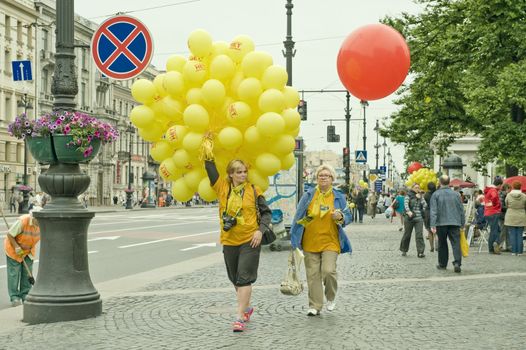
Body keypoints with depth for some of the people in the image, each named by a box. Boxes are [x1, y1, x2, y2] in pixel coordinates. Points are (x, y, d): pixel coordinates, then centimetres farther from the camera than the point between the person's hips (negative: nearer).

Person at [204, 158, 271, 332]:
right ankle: (247, 307, 37)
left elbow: (266, 212, 2)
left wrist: (260, 230, -11)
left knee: (244, 278, -10)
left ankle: (240, 317, -10)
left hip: (250, 241, -4)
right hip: (229, 241, 4)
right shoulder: (222, 187, 2)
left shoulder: (254, 190, -3)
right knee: (235, 278, 15)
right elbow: (210, 168, -3)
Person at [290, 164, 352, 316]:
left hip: (330, 242, -1)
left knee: (328, 271, -15)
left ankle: (331, 297, 14)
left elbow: (348, 216, 11)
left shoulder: (338, 197, 6)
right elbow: (298, 216, 9)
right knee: (313, 274, 2)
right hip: (310, 242, 1)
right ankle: (315, 306, 12)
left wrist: (341, 217, -12)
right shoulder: (308, 195, 5)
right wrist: (294, 237, 7)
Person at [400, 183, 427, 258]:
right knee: (407, 234, 8)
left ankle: (420, 252, -11)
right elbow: (406, 204, -15)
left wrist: (419, 198, -6)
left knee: (419, 235, -9)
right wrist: (408, 211, -32)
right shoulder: (408, 196, 1)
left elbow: (425, 205, 4)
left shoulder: (420, 196, 14)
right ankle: (404, 250, 25)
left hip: (419, 219, 2)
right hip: (409, 218, -2)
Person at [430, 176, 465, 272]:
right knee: (456, 243, -4)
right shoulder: (456, 194, 6)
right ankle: (457, 262, -20)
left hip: (441, 223, -1)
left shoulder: (436, 195, -1)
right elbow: (461, 210, 10)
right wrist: (462, 224, 16)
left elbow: (433, 211, -8)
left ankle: (442, 264, 20)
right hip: (455, 223, 1)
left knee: (442, 244, 12)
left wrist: (433, 225, -10)